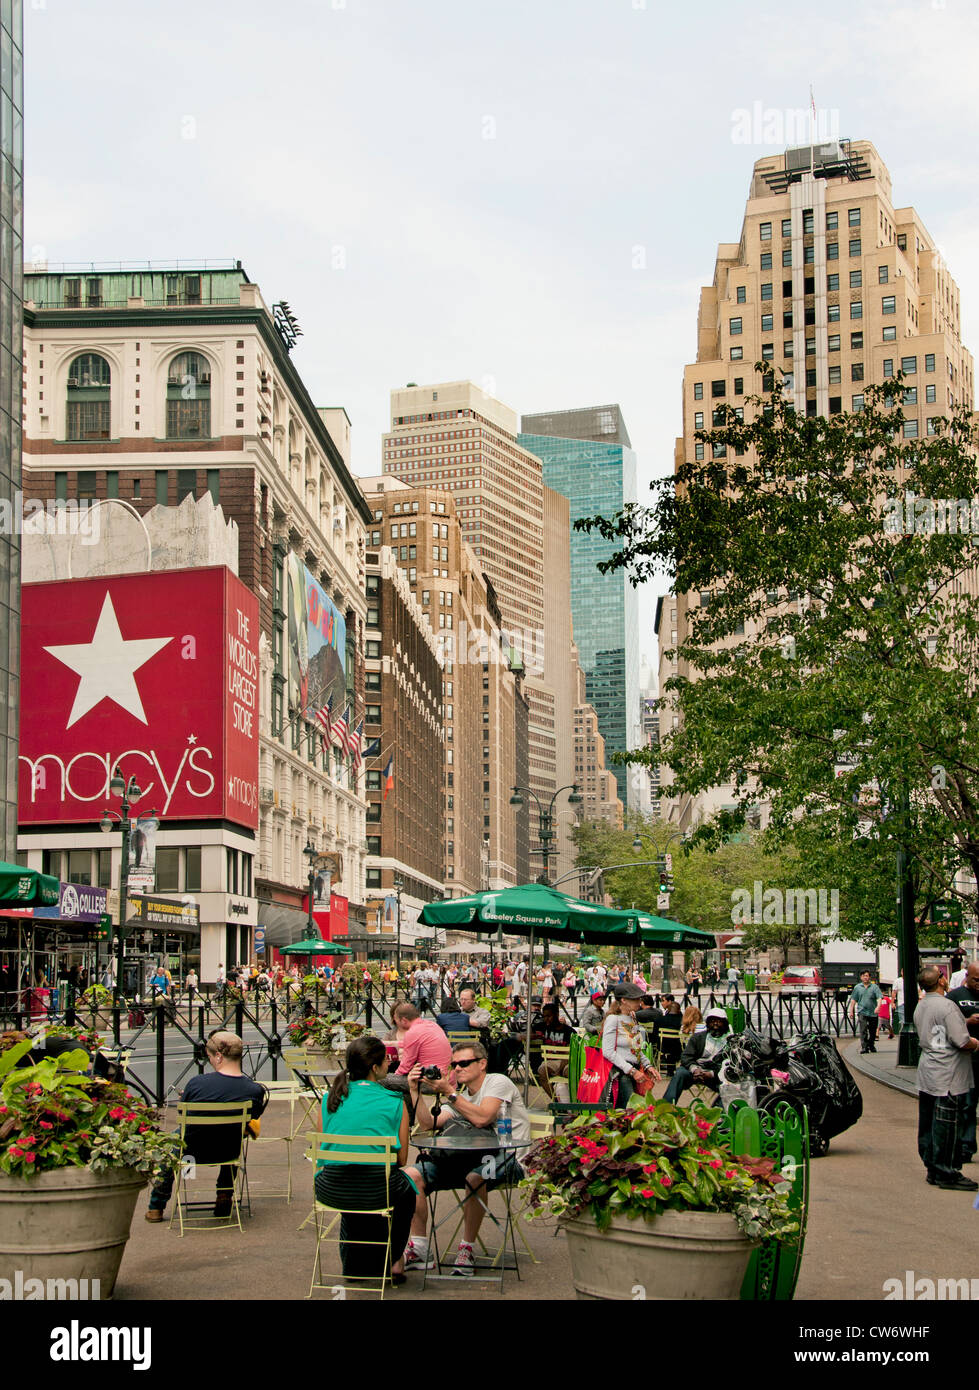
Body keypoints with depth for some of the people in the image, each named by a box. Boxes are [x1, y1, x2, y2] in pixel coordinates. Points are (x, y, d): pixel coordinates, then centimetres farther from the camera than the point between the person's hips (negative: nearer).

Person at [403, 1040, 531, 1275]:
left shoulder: (498, 1082, -1)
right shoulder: (460, 1097, 22)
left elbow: (482, 1118, -18)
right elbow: (429, 1124, 9)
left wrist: (449, 1092, -13)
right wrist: (415, 1091, 0)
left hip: (507, 1156, -7)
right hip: (467, 1157, 7)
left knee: (474, 1178, -41)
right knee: (413, 1175, -11)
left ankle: (467, 1249, -24)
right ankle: (418, 1249, -7)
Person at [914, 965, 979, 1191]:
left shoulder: (920, 1007, 10)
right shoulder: (947, 1006, -18)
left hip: (926, 1074, 9)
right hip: (949, 1078, -9)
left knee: (928, 1124, 13)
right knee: (948, 1126, -3)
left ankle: (932, 1169, 21)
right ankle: (947, 1174, 2)